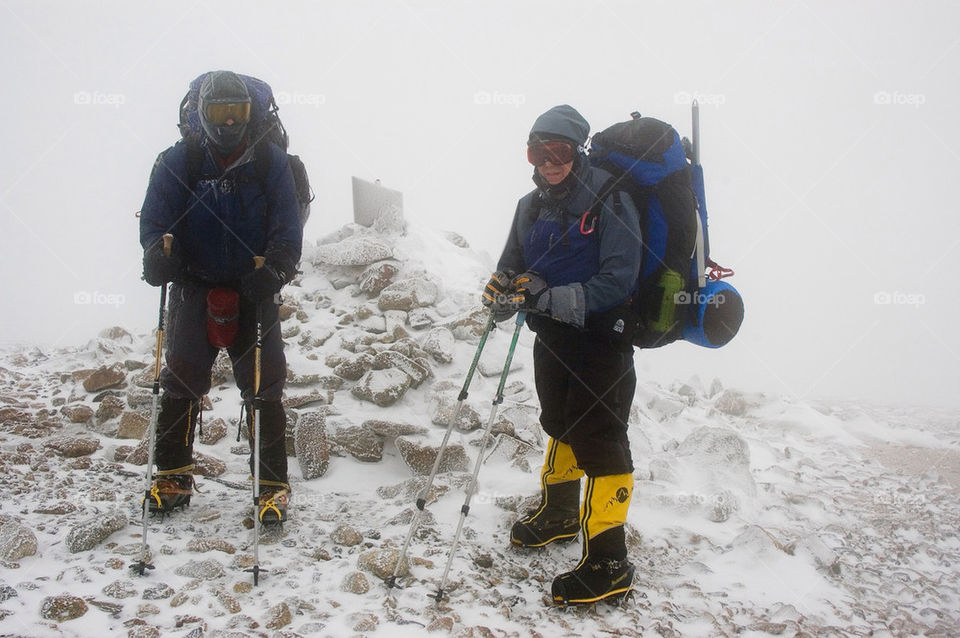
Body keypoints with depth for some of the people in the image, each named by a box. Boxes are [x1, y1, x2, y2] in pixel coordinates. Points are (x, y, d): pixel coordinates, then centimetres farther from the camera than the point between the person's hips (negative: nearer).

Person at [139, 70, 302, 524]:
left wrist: (275, 269, -17)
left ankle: (272, 484, 6)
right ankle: (173, 475, 13)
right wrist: (159, 255, -21)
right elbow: (155, 219, 0)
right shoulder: (178, 162, 3)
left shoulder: (270, 161, 3)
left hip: (253, 291, 0)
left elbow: (287, 227, 0)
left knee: (264, 385, -2)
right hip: (195, 287, 1)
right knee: (182, 379, -2)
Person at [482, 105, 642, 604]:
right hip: (552, 335, 7)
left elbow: (618, 280, -23)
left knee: (599, 439, -8)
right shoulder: (532, 206, 6)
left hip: (602, 337, -7)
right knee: (559, 425, 22)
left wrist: (551, 298, -31)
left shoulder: (609, 201, -16)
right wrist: (504, 290, -13)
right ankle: (559, 513, 43)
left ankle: (608, 563, -1)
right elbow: (512, 264, 11)